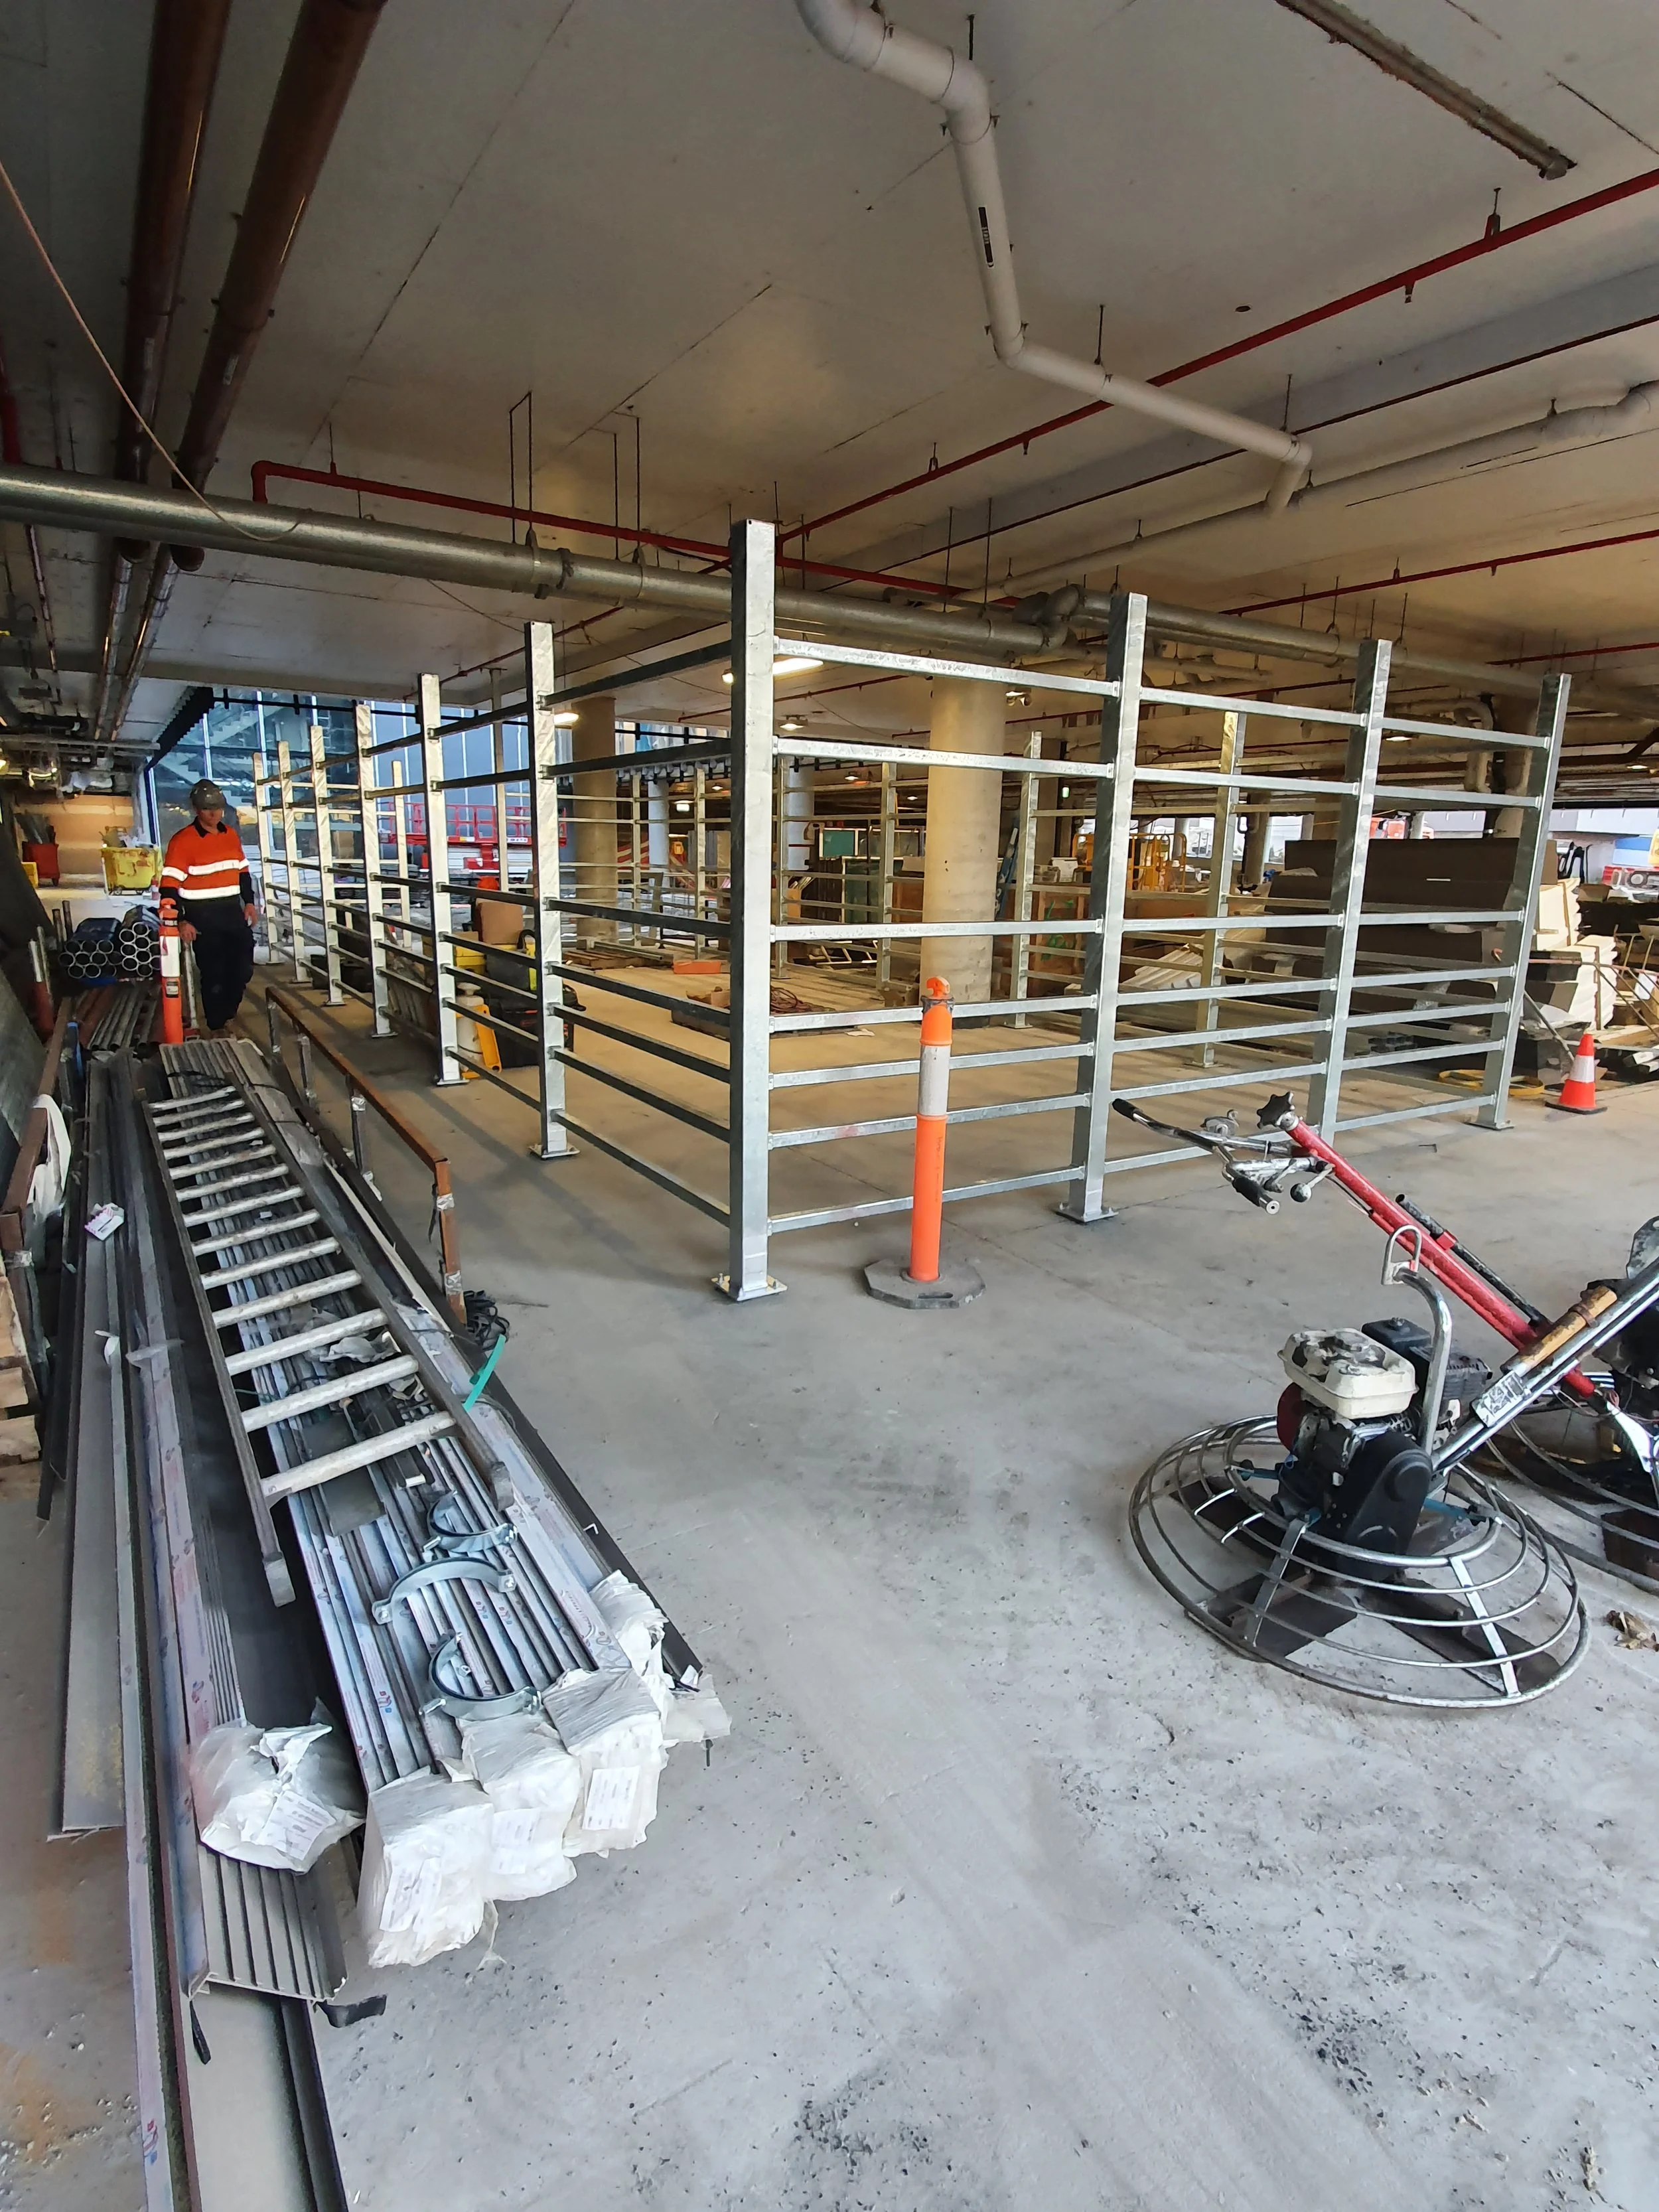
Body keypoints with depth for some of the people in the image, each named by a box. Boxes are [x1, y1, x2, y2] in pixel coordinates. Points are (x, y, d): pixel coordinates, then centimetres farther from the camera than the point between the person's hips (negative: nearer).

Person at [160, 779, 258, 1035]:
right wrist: (181, 921, -19)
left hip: (232, 911, 6)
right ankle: (217, 1027, 13)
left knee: (243, 967, 8)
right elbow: (169, 885, -13)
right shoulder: (183, 840, -11)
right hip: (202, 916, -6)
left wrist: (249, 902, 13)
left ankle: (227, 1013, 30)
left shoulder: (231, 835, 9)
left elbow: (243, 871, 23)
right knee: (213, 973, 1)